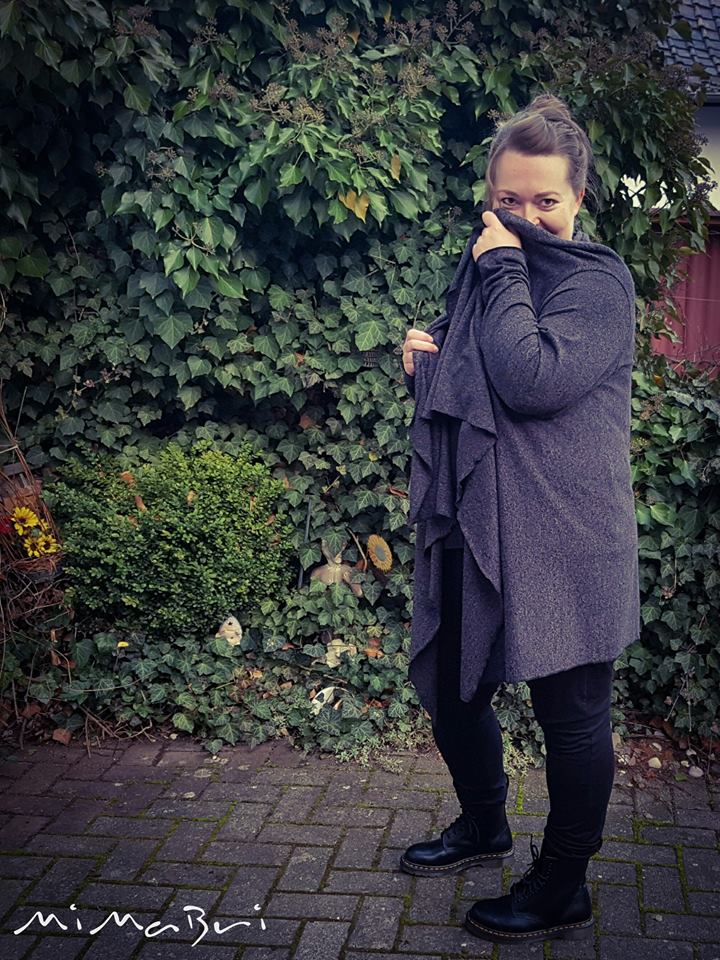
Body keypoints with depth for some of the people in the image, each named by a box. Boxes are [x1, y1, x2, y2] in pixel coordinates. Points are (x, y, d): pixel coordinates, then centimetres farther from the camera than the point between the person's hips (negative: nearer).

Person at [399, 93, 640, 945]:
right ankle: (484, 827, 43)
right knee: (450, 690, 18)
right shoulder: (486, 273, 13)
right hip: (478, 532, 8)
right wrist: (426, 361, 2)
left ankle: (562, 892, 24)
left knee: (571, 716, 5)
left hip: (564, 547, -8)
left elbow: (534, 381, -25)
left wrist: (504, 271, -16)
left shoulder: (598, 281, -9)